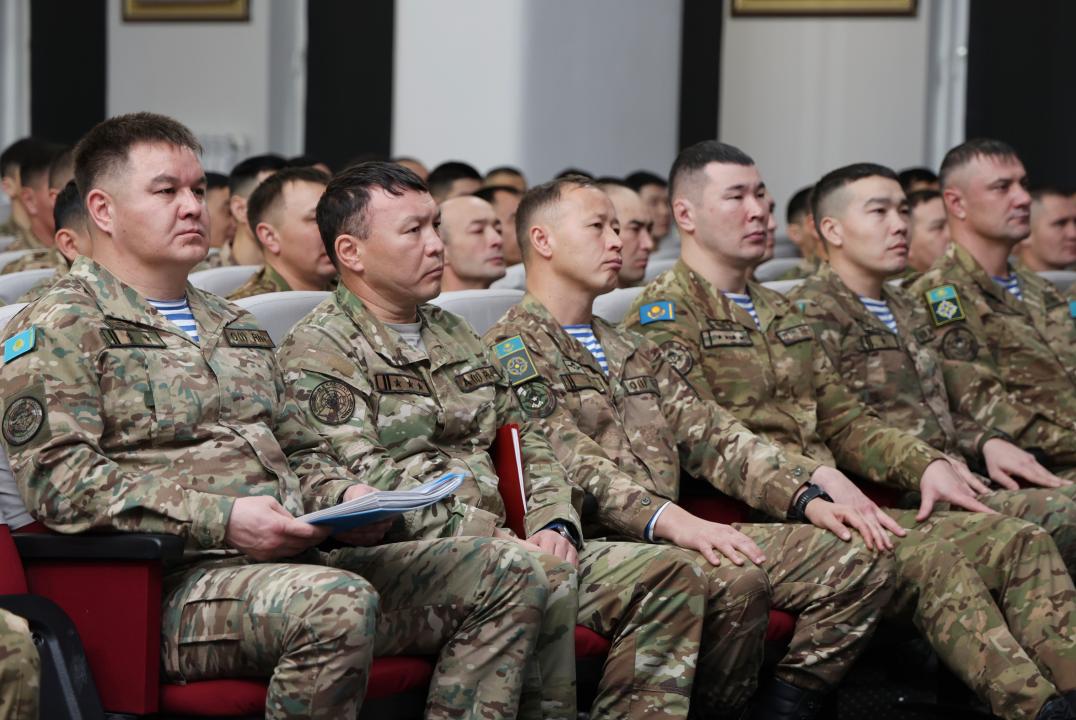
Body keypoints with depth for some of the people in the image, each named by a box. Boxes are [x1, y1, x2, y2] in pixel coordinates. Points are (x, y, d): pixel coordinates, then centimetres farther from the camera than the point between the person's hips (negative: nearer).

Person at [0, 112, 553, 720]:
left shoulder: (235, 328, 29)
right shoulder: (57, 329, 3)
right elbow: (60, 482, -11)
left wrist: (344, 495, 8)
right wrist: (223, 519, -20)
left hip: (296, 566, 8)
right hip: (176, 583, -8)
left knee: (506, 574, -7)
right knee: (337, 603, -39)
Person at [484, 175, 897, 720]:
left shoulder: (632, 353, 28)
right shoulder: (511, 350, -1)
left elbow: (712, 435, 18)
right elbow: (572, 463, -15)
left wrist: (807, 498, 3)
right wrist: (670, 521, -30)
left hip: (674, 536, 8)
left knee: (858, 565, -7)